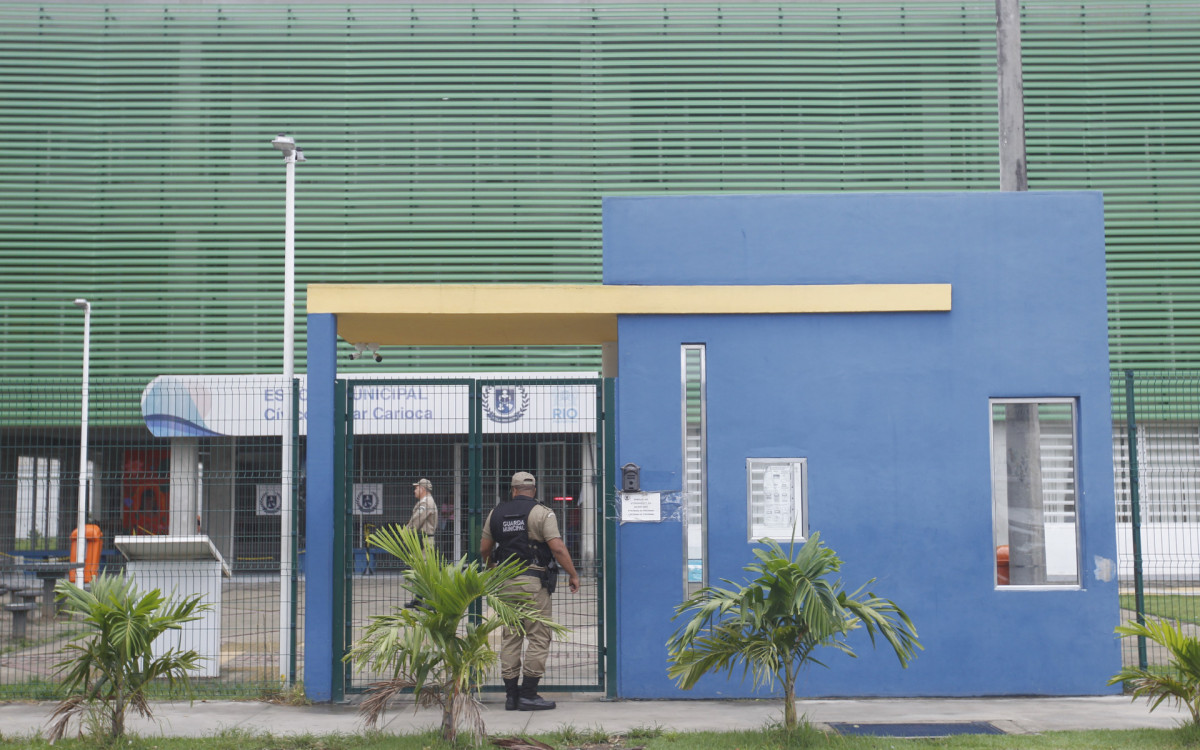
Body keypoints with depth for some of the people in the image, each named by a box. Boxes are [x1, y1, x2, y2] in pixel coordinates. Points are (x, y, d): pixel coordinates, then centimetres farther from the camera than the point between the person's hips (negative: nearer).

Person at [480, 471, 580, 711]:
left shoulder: (496, 513, 10)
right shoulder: (541, 513, -5)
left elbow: (484, 549, 15)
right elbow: (557, 548, -13)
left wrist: (491, 570, 34)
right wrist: (573, 575, -2)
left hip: (505, 580, 5)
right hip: (533, 580, -5)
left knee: (509, 637, 10)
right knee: (538, 637, 1)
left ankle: (511, 694, 11)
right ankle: (528, 694, -2)